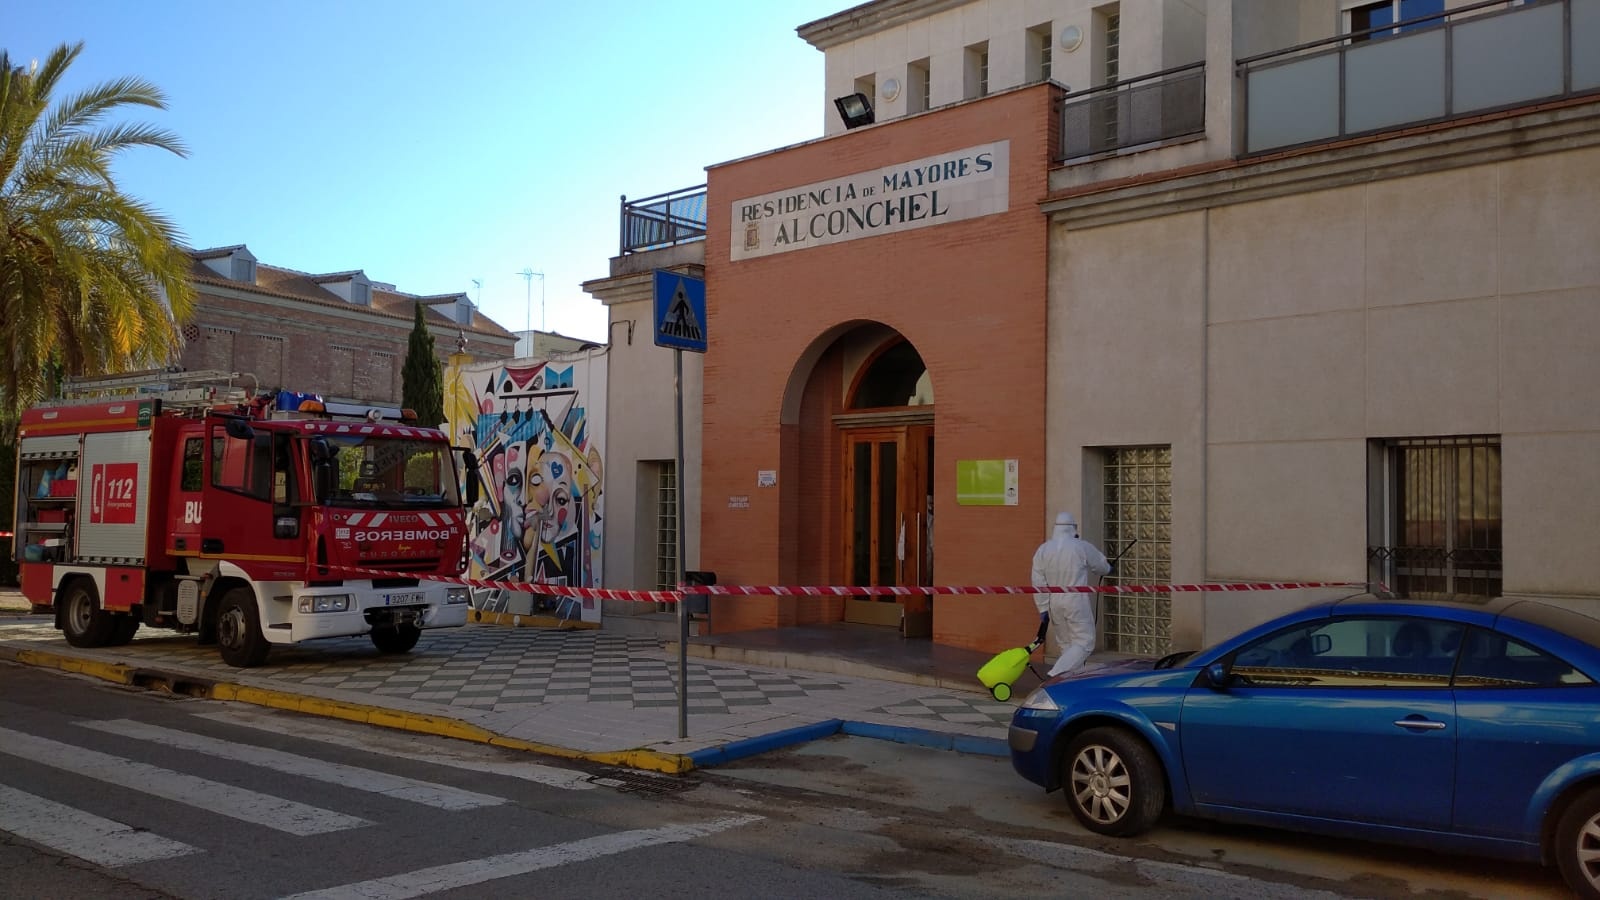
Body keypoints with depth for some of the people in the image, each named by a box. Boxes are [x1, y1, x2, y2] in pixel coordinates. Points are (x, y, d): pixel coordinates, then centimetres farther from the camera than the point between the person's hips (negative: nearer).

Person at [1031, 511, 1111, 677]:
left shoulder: (1042, 549, 1)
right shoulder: (1082, 547, -7)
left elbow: (1038, 583, 0)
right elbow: (1101, 566, 10)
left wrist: (1043, 609, 5)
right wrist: (1107, 569, 34)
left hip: (1053, 603, 5)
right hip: (1076, 601, -5)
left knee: (1065, 643, 17)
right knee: (1084, 642, -1)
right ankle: (1055, 675, -18)